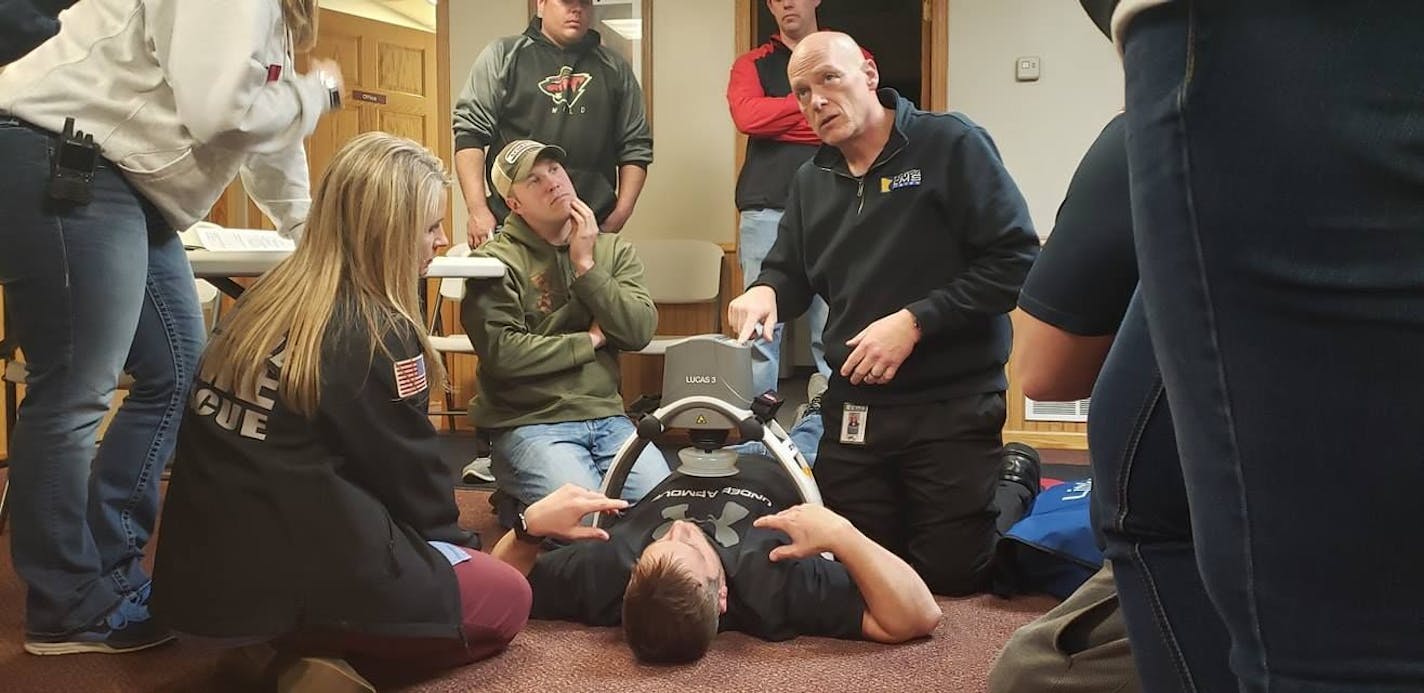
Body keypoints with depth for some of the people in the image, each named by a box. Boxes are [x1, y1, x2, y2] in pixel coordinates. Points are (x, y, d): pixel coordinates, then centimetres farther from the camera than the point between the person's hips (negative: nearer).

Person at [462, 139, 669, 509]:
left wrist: (586, 266, -8)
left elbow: (640, 332, -1)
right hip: (529, 424, -5)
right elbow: (501, 353, -17)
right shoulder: (496, 261, -5)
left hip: (606, 418, 5)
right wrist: (590, 340, -5)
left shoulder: (614, 251, 12)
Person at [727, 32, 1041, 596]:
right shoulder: (811, 182, 11)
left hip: (952, 402, -6)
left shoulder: (952, 146, -9)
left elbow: (1015, 260, -15)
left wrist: (914, 321, -21)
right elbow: (790, 271, 18)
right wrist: (766, 291, -7)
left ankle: (1013, 484, 30)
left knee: (950, 572, 0)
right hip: (852, 405, 6)